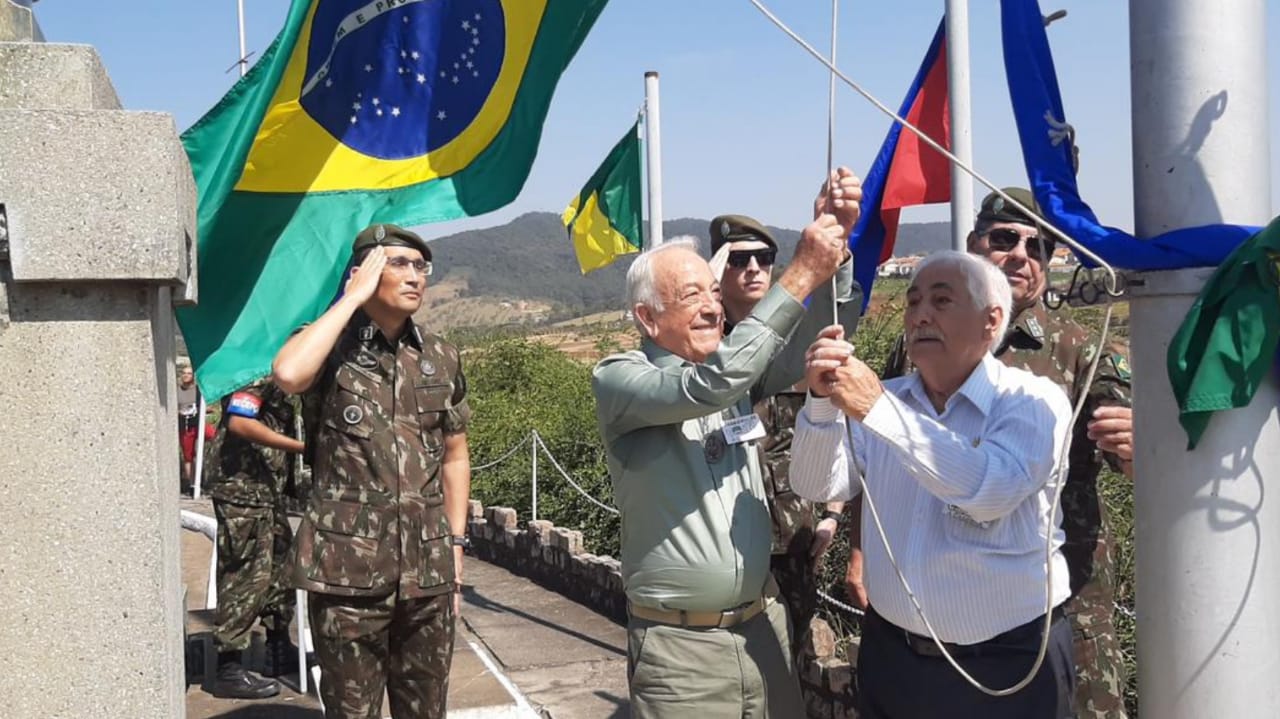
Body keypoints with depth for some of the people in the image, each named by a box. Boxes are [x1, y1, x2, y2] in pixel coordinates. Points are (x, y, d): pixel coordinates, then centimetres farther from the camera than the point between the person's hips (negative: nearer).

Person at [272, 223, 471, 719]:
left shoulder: (442, 358, 8)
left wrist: (456, 548, 10)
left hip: (427, 567, 4)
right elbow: (288, 374, -27)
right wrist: (353, 298, -16)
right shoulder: (332, 347, -3)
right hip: (347, 567, -4)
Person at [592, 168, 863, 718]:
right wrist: (800, 275, -25)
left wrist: (836, 248, -18)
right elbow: (708, 385, -26)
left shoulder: (736, 370, 6)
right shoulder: (617, 379, -10)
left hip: (763, 626, 5)